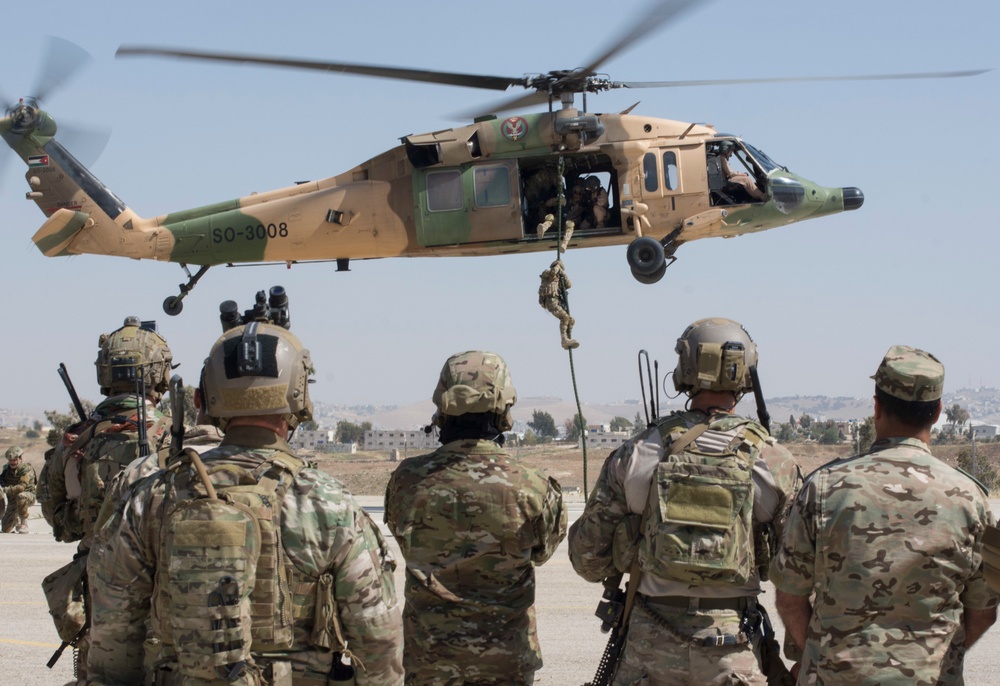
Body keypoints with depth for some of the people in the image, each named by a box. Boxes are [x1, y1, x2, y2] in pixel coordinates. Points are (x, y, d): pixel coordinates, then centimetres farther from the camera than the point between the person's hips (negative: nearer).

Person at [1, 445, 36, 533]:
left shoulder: (27, 469, -22)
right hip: (12, 500, 5)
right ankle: (16, 520, 36)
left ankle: (24, 523, -26)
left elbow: (21, 487, -35)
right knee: (6, 529, 0)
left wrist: (6, 490, -47)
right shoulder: (7, 469, -2)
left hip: (28, 496, -5)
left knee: (20, 496, -42)